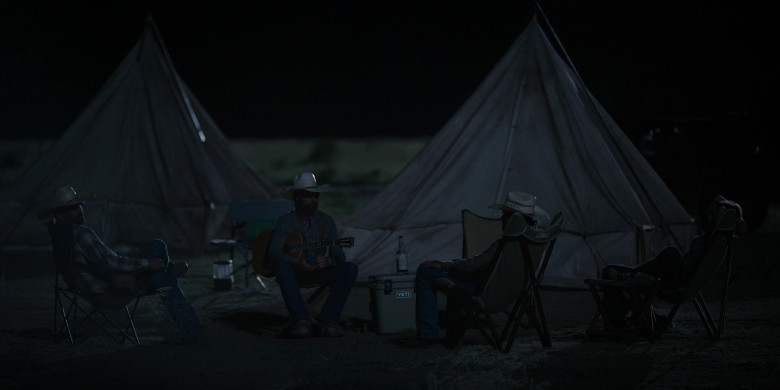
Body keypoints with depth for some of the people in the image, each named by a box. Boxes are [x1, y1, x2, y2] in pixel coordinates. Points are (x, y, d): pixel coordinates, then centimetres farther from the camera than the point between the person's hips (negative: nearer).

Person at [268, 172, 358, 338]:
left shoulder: (326, 221, 7)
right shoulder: (286, 221, -1)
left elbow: (339, 255, 2)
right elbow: (274, 252, -14)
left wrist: (328, 261, -23)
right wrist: (297, 262, -32)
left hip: (320, 273, 3)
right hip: (295, 273, -3)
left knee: (350, 269, -23)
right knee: (282, 266, -37)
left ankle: (327, 321, -30)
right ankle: (301, 321, -45)